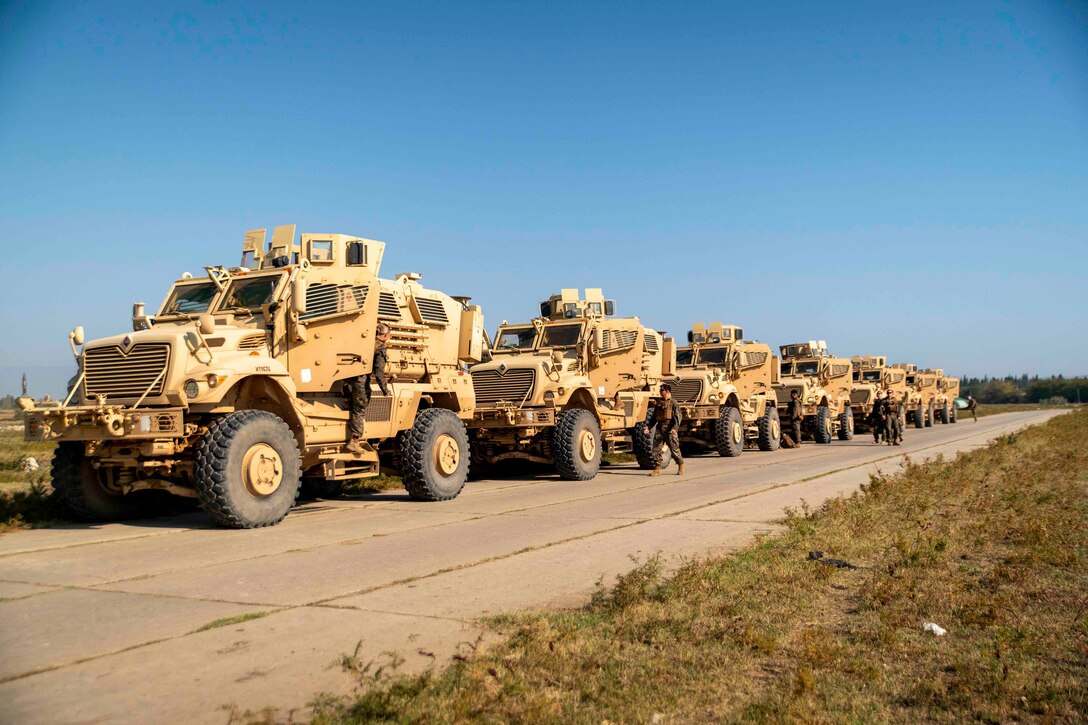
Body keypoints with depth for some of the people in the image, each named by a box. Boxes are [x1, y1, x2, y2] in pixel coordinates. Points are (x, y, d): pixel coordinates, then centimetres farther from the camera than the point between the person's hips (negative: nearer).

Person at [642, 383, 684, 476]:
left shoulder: (673, 403, -3)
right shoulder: (658, 403, 15)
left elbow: (677, 417, -11)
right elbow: (653, 417, 19)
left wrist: (674, 428, -24)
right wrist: (648, 427, 8)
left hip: (669, 429, -5)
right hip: (659, 428, 5)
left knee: (674, 449, 2)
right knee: (656, 448, -3)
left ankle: (681, 466, 23)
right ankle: (657, 468, 3)